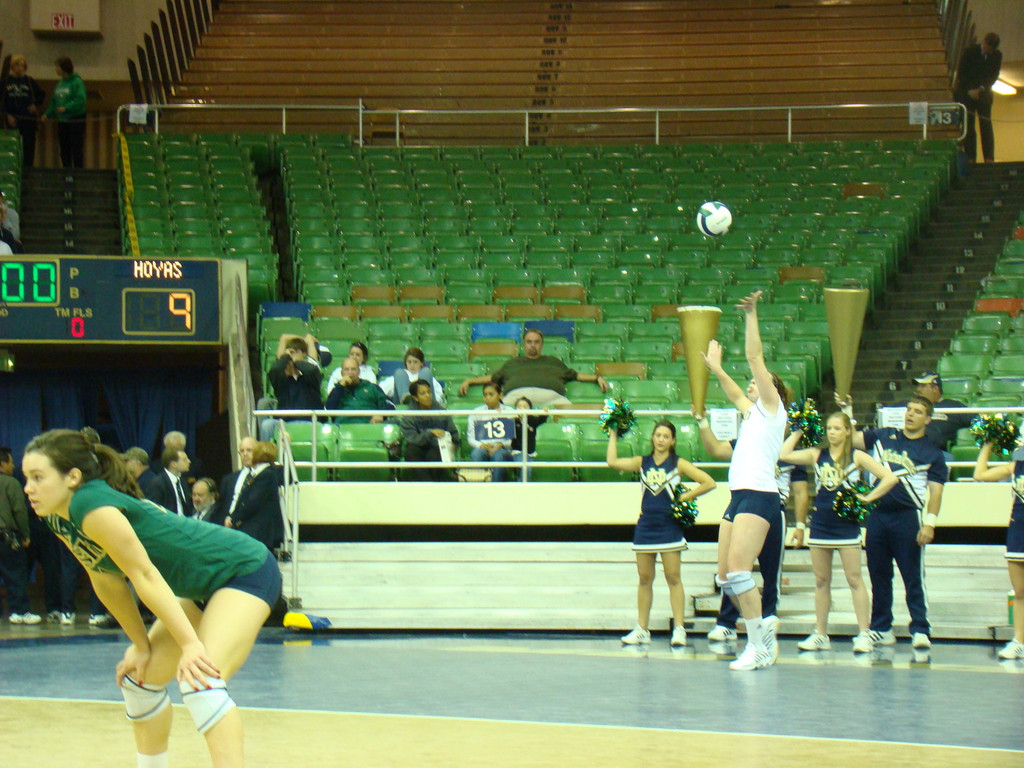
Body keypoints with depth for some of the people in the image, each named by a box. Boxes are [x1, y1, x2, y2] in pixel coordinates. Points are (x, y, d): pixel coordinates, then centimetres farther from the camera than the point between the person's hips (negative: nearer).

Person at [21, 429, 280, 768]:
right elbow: (108, 583, 8)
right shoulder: (58, 519, 0)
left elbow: (146, 577, -29)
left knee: (200, 679, -29)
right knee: (139, 677, 17)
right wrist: (140, 645, 6)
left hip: (246, 571, -11)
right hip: (201, 588, 11)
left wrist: (191, 644, -29)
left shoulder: (92, 506, -27)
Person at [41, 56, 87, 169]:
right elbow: (54, 102, 16)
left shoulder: (76, 82, -10)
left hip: (75, 121, -7)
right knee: (64, 151, 10)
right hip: (62, 121, 7)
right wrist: (47, 113, 3)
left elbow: (80, 100, -19)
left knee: (76, 150, -6)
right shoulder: (60, 83, 11)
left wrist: (66, 108, -26)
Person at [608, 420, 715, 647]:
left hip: (669, 526, -3)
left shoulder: (678, 464, -1)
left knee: (673, 577, -3)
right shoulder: (642, 463, 8)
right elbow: (613, 461, -3)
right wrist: (613, 435, -1)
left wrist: (686, 497, -8)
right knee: (644, 579, 7)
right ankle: (642, 630, 13)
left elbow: (709, 483, -4)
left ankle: (679, 628, -1)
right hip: (645, 525, 3)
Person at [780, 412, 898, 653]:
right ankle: (820, 635, 14)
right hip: (820, 523, 4)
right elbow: (784, 454, -3)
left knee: (854, 579, -4)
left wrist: (868, 498, -10)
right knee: (821, 581, 8)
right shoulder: (817, 455, 7)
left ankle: (864, 634, -4)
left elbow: (890, 478, -7)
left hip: (847, 524, -4)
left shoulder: (857, 457, -2)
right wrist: (799, 432, 3)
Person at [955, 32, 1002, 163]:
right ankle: (970, 157, -7)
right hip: (967, 92, -2)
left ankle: (989, 158, -8)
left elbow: (994, 76, -1)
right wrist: (969, 90, -14)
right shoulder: (970, 51, -8)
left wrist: (981, 89, -15)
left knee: (986, 124, -6)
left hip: (984, 94, 2)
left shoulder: (997, 55, -1)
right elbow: (961, 73, -7)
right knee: (968, 125, -6)